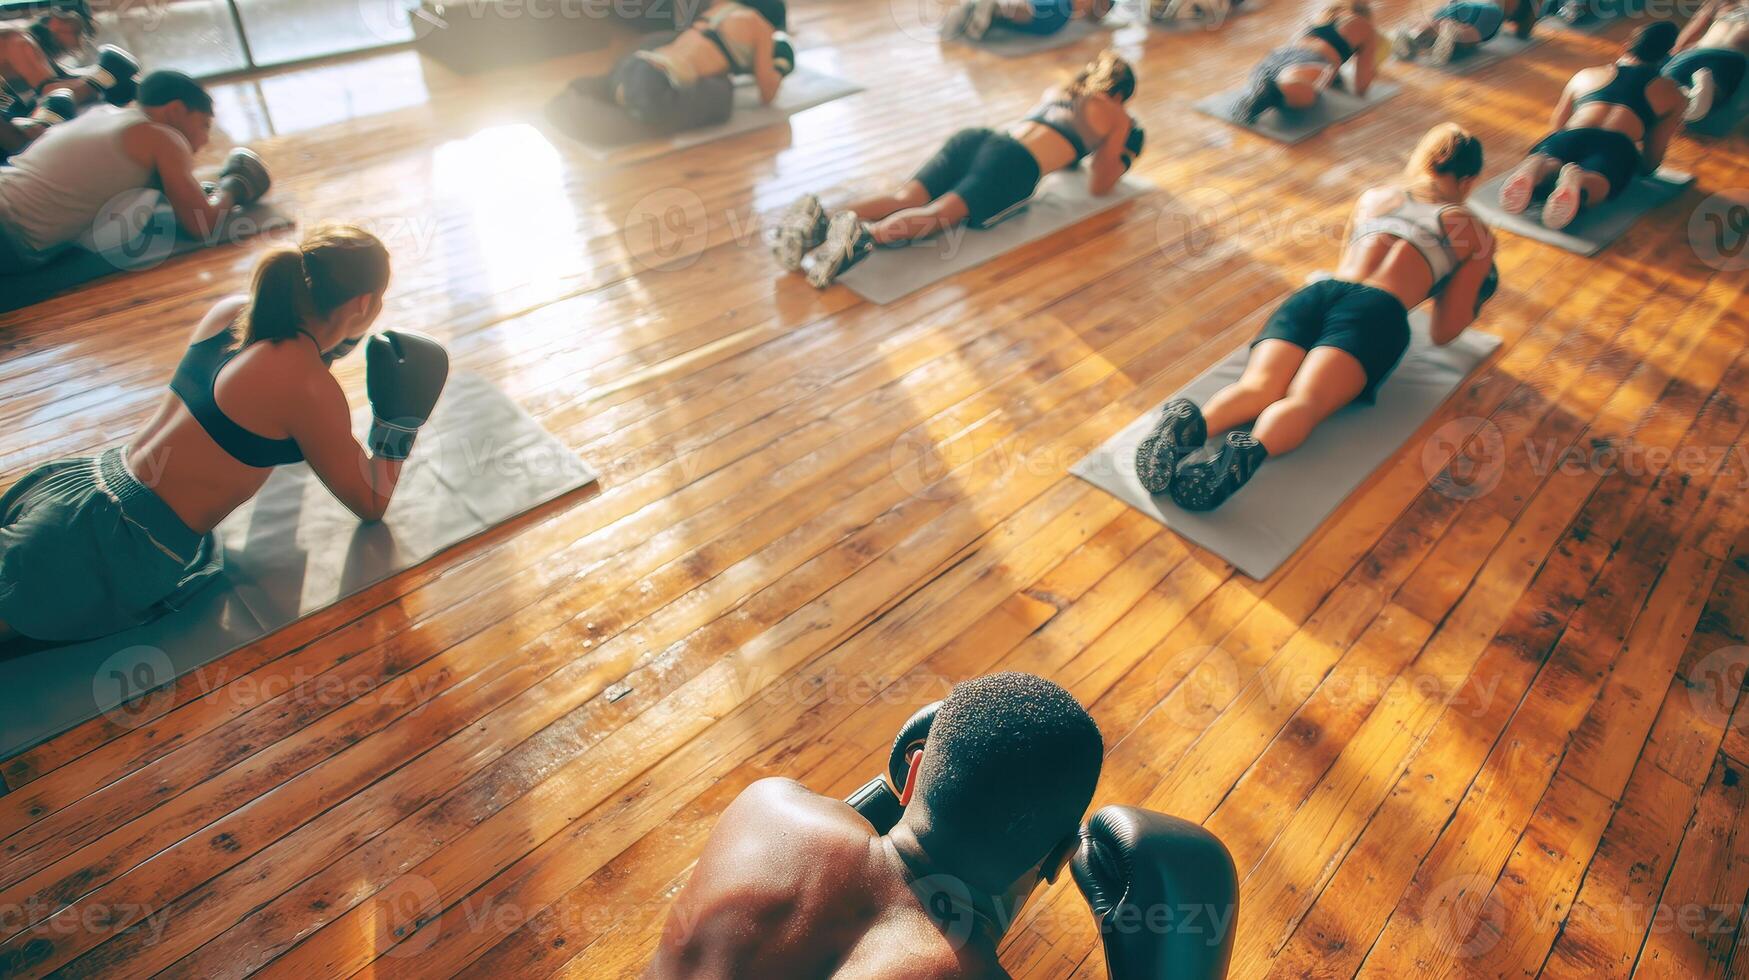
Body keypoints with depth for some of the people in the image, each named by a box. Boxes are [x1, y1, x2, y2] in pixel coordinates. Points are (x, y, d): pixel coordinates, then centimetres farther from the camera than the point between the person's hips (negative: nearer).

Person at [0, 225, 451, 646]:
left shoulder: (232, 310, 1)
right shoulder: (309, 388, -20)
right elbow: (371, 505, -6)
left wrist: (321, 349, 27)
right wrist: (400, 419, -8)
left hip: (83, 479, 8)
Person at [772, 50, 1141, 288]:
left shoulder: (1056, 91, 38)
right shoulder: (1119, 118, 21)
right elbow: (1098, 186, 24)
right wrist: (1117, 164, 44)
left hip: (974, 137, 6)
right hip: (1015, 165, -6)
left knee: (905, 197, -14)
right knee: (939, 213, -25)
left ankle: (821, 219, -39)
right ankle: (865, 235, -53)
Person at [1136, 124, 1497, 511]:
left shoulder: (1371, 197, 34)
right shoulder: (1474, 230, 24)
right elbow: (1443, 333, 23)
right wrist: (1473, 300, 46)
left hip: (1316, 292, 3)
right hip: (1379, 312, -3)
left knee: (1258, 387, -22)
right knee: (1305, 401, -28)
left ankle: (1193, 423, -55)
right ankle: (1247, 452, -60)